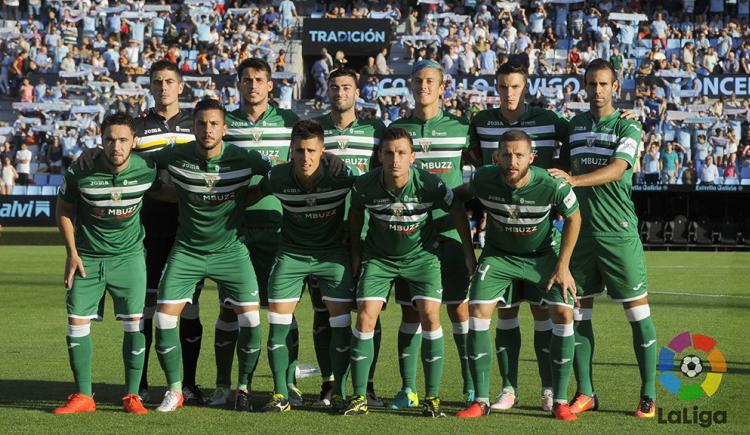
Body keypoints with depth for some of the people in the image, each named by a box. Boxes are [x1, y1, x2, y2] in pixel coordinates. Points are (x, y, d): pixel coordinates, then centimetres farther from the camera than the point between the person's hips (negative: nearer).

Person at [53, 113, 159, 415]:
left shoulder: (147, 170, -13)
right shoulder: (80, 171, -15)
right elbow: (63, 209, 2)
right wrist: (72, 253, -1)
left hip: (129, 255, 0)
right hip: (87, 257, 0)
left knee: (135, 322, -6)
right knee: (77, 322, -2)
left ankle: (132, 395, 5)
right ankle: (83, 396, 9)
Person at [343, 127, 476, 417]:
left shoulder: (428, 184, -24)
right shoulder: (365, 185, -20)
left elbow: (457, 210, -6)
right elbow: (355, 213, 4)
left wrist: (469, 253, 0)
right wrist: (355, 252, 9)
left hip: (421, 255, -1)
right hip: (378, 256, 1)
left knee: (430, 314, -15)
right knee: (365, 316, -11)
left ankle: (432, 397, -4)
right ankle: (359, 397, -2)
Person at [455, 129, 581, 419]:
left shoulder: (551, 185, -28)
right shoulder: (483, 180, -23)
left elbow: (573, 217, -8)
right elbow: (462, 193, 2)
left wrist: (562, 265, -9)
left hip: (543, 254, -1)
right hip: (498, 254, 1)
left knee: (564, 314, -14)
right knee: (478, 311, -15)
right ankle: (481, 401, -6)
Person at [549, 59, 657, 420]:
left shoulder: (628, 128, -3)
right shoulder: (575, 124, 12)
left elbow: (617, 169, -19)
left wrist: (574, 180, -32)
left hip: (619, 231, -4)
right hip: (579, 230, 5)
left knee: (638, 312, -3)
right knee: (578, 311, 4)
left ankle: (648, 396, 5)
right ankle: (584, 393, 12)